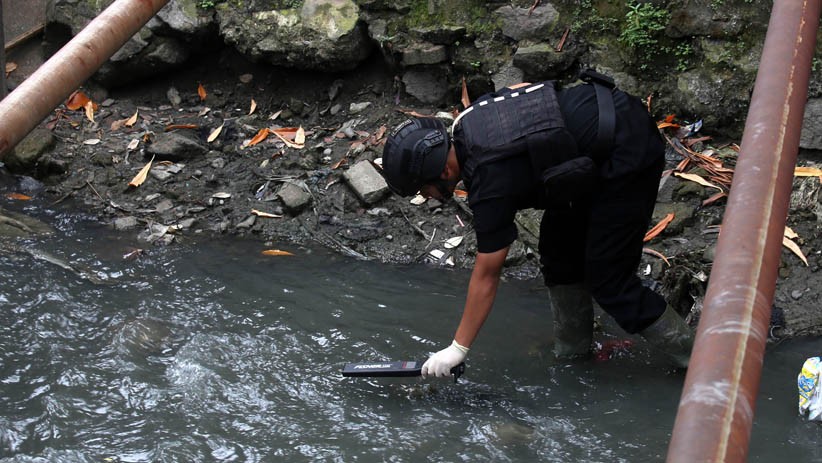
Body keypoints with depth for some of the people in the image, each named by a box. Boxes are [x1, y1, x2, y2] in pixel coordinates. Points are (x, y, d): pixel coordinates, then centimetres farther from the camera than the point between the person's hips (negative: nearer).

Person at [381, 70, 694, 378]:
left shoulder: (492, 184, -23)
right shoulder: (466, 121, 0)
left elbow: (486, 276, -15)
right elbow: (526, 87, 17)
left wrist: (457, 349, -5)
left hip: (630, 156, -10)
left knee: (608, 280, -5)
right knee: (557, 245, 15)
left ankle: (694, 358, 9)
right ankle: (571, 351, 27)